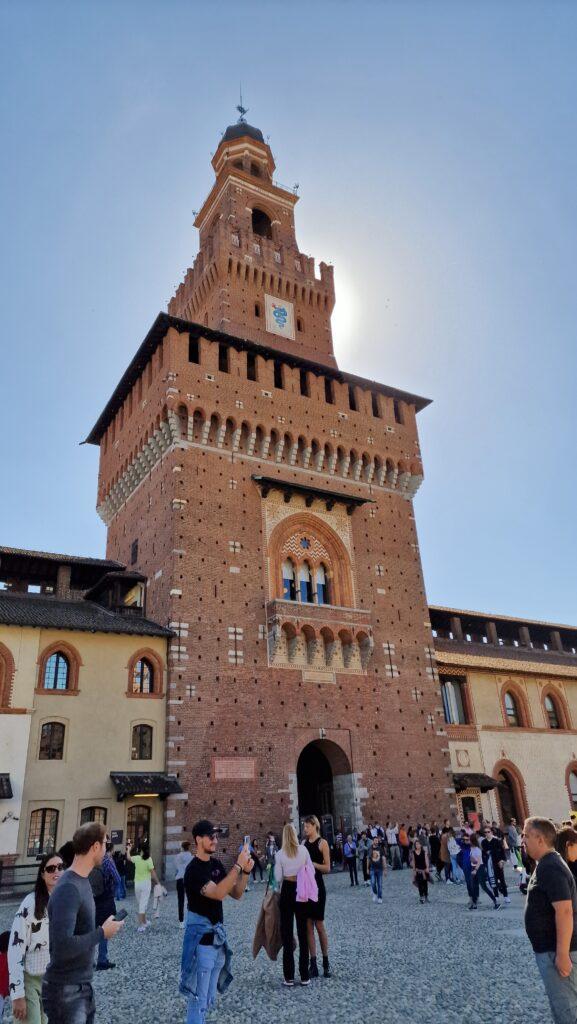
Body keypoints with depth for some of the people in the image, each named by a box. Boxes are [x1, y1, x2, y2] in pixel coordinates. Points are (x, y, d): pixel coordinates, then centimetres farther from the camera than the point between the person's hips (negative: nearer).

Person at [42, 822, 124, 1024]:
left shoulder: (83, 881, 4)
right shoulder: (68, 889, -25)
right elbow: (63, 947, -31)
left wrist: (101, 929, -5)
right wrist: (102, 932, -21)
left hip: (83, 985, 9)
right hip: (66, 991, -9)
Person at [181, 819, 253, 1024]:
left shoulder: (216, 864, 6)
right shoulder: (194, 869, -19)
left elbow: (236, 894, 7)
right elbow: (218, 893, -31)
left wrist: (246, 871, -10)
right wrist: (238, 866, -31)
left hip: (218, 935, 8)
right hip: (201, 937, -8)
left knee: (209, 999, 20)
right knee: (199, 999, 0)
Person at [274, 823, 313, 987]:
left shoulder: (280, 854, -7)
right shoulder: (303, 850, -5)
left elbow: (278, 878, -4)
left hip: (287, 891, -1)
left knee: (287, 933, 7)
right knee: (303, 932, 9)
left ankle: (289, 977, 10)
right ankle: (304, 976, 13)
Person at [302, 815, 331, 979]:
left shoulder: (322, 843, -7)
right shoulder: (304, 843, 9)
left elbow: (327, 868, -10)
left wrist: (311, 863, -20)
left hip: (317, 887, -5)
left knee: (319, 925, 1)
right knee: (308, 926, 7)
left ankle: (326, 962, 15)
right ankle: (313, 964, 13)